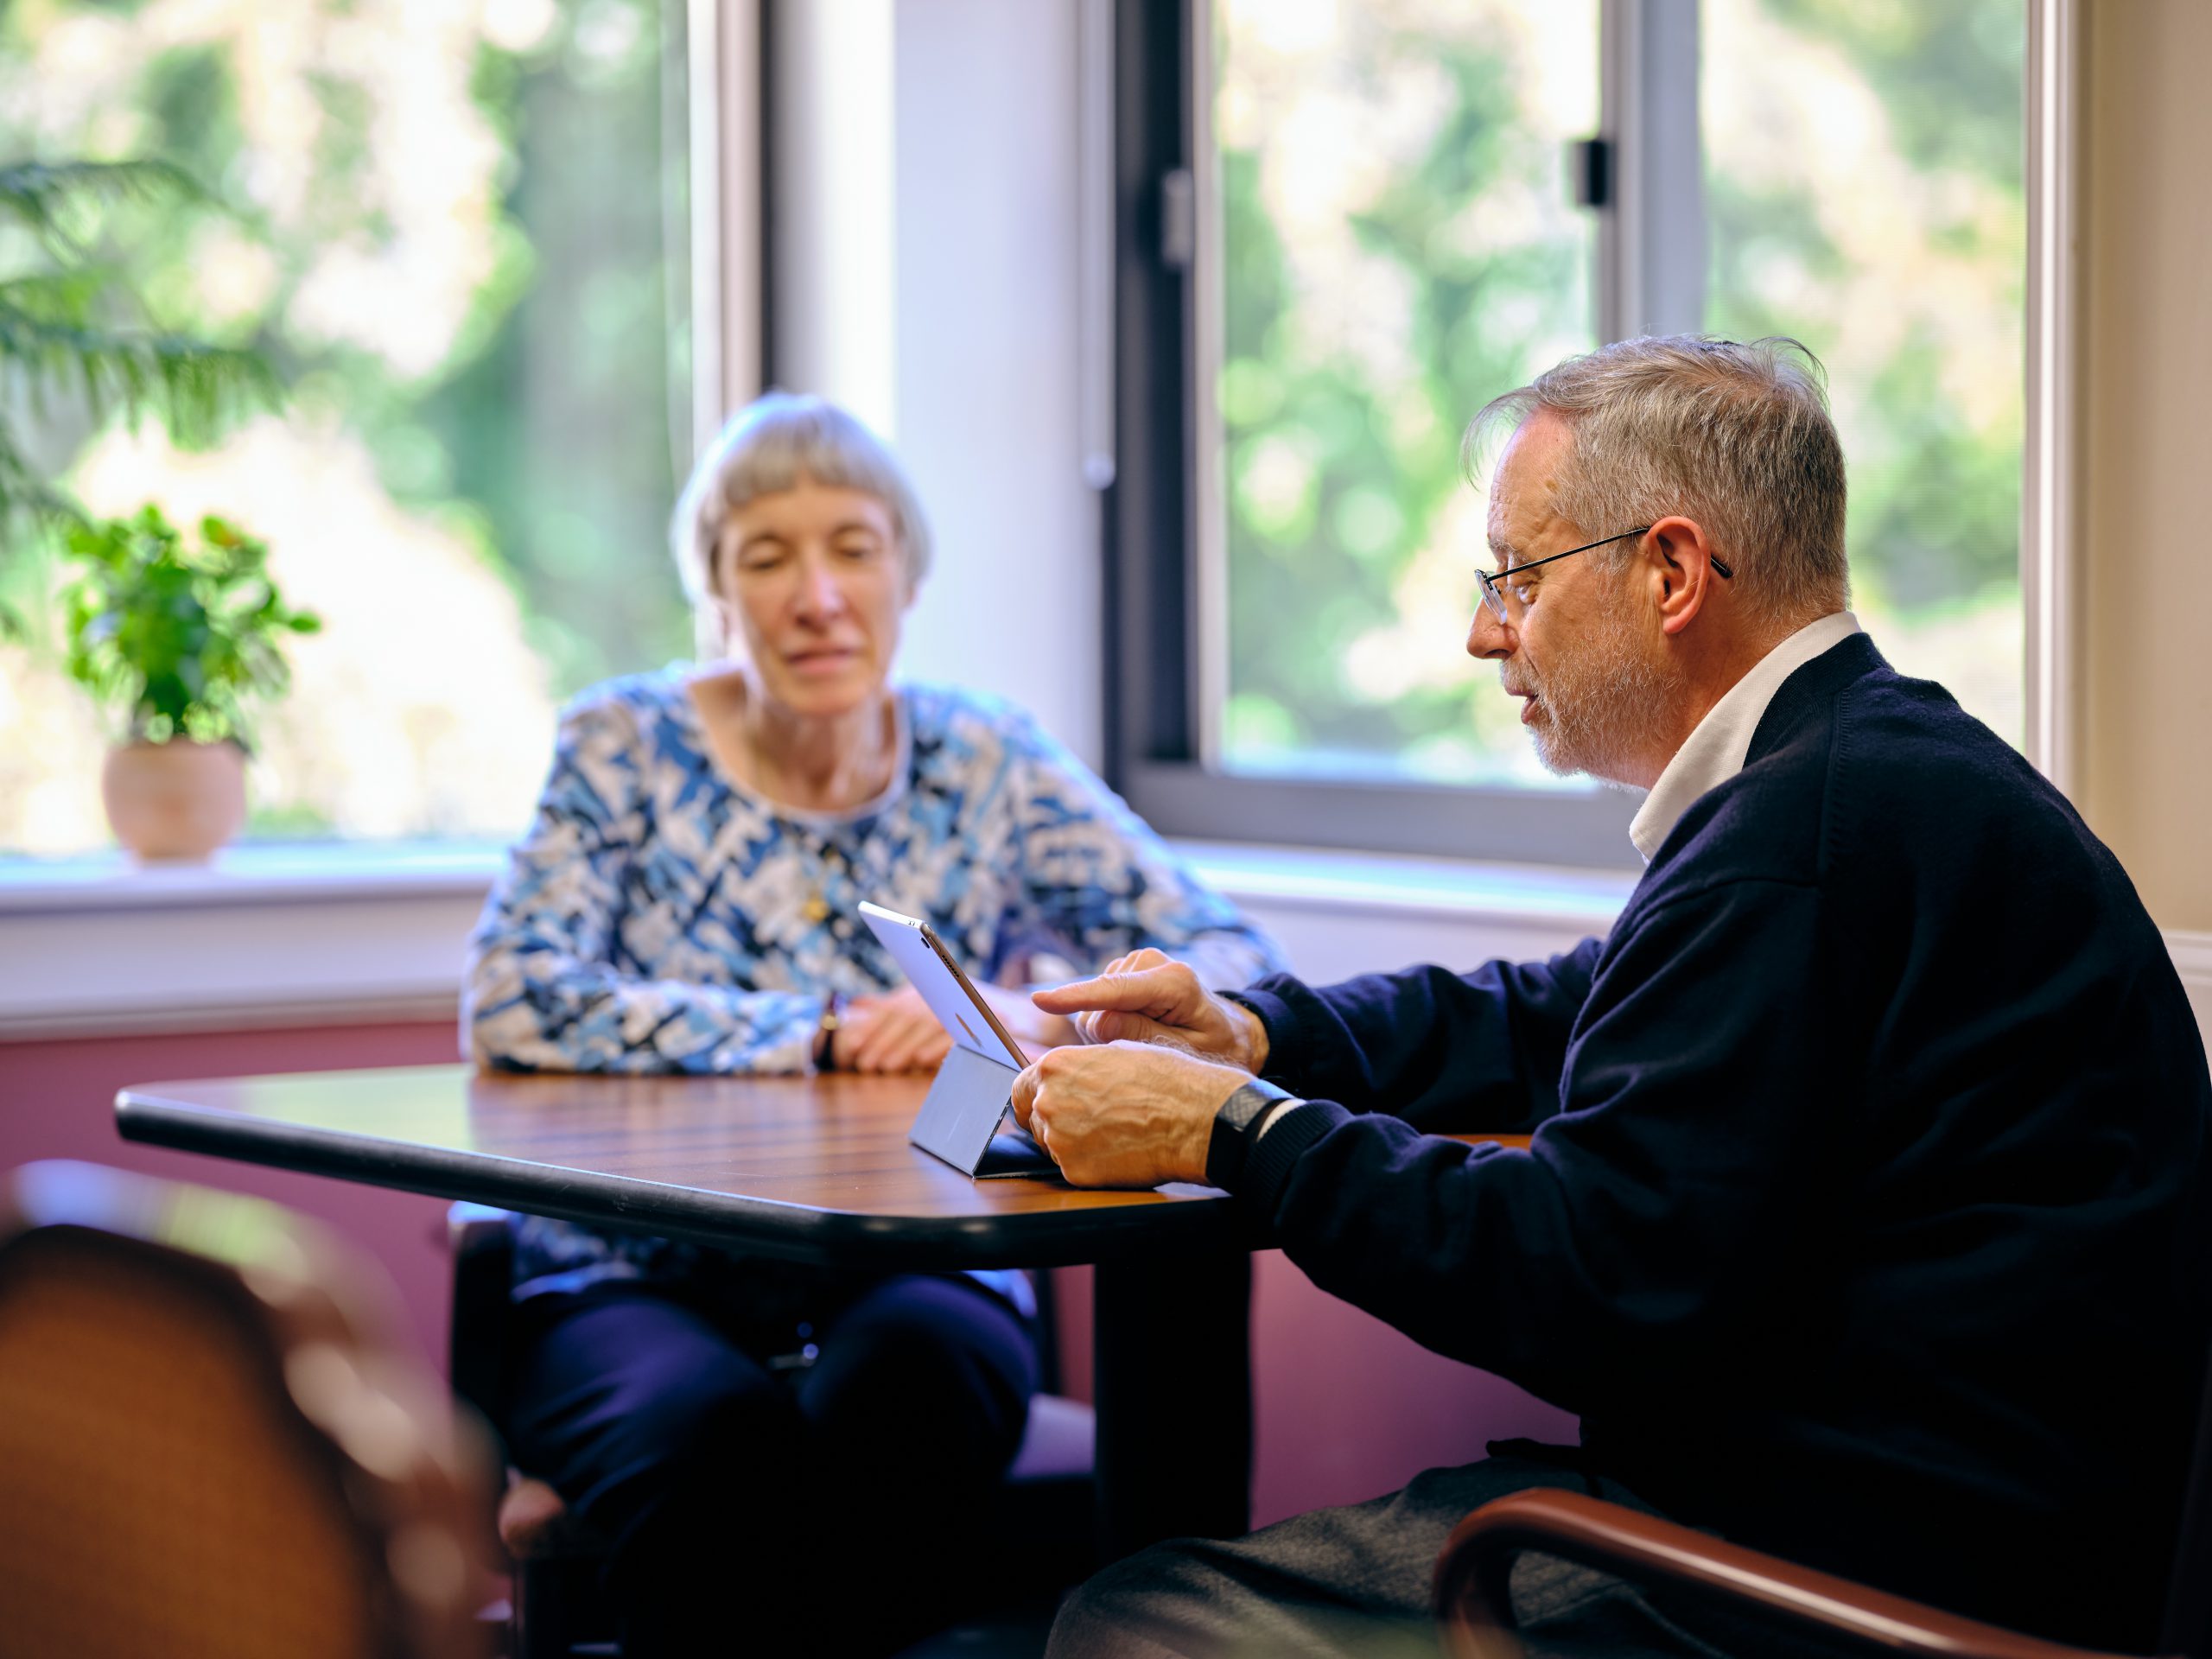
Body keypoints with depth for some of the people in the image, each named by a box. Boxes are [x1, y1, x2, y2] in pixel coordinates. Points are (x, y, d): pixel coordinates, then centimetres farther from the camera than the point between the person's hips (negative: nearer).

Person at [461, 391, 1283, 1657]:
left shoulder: (983, 767, 9)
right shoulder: (628, 749, 5)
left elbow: (1239, 961, 4)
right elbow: (512, 1004, -10)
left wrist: (1032, 1016, -14)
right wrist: (816, 1033, -12)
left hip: (912, 1278, 1)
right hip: (642, 1285, -1)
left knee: (914, 1367, -35)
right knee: (714, 1430, -35)